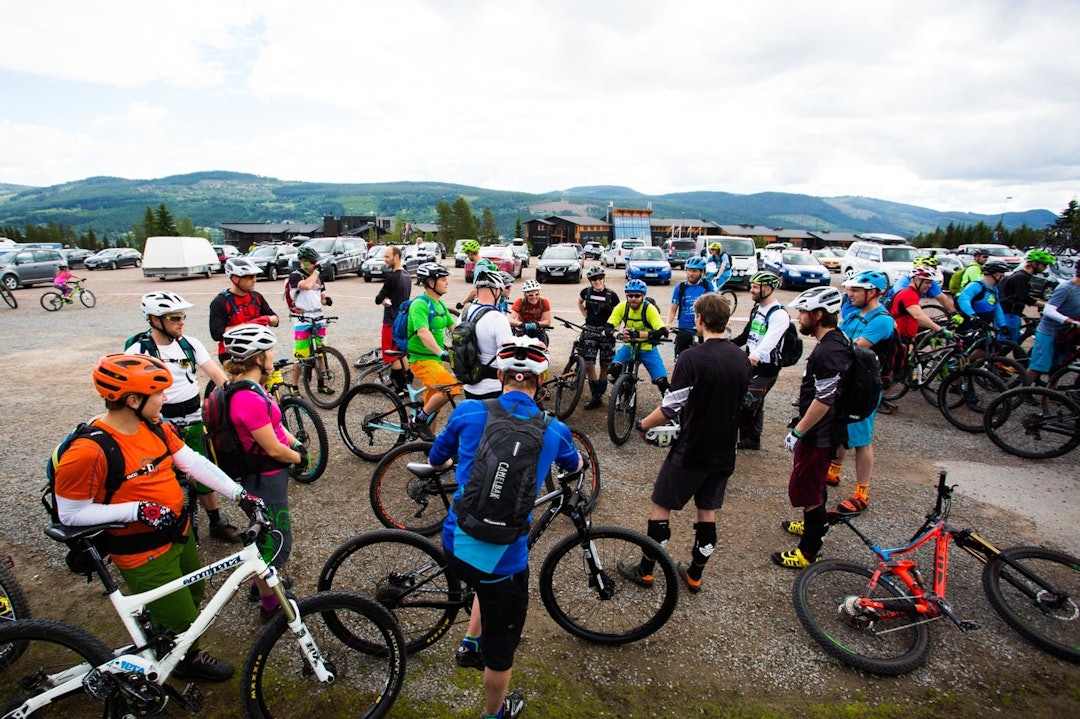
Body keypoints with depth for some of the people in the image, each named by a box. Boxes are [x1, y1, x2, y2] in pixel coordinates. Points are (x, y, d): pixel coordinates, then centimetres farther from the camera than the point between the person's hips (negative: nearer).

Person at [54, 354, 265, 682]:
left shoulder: (155, 426, -5)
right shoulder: (89, 451, -27)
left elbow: (194, 462, -4)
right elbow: (71, 514, -20)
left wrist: (241, 495, -10)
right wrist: (138, 510, -28)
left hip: (178, 532, 8)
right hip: (144, 553, -7)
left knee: (194, 593, 27)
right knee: (182, 619, 10)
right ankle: (187, 661, 41)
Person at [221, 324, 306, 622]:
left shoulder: (247, 387, 1)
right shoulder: (250, 399, -31)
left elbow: (274, 424, 10)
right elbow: (274, 449, -25)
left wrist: (296, 444, -4)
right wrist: (298, 457, -6)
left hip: (264, 474, 10)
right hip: (266, 478, -10)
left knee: (267, 534, 28)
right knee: (277, 543, 7)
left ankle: (262, 585, 49)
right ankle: (271, 607, 26)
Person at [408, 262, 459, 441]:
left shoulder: (440, 304, 11)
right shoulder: (420, 304, -17)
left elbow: (454, 327, 11)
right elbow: (423, 332, -31)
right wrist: (441, 352, -43)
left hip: (435, 359, 9)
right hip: (421, 359, -9)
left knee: (433, 404, 14)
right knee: (452, 388, -25)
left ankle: (429, 439, 27)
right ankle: (421, 419, -7)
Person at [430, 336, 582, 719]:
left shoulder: (469, 411, -6)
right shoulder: (554, 431, -5)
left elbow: (435, 459, 12)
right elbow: (575, 466, 18)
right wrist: (572, 457, 43)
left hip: (454, 545, 3)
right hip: (503, 558, -2)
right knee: (501, 646, 23)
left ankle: (472, 641, 39)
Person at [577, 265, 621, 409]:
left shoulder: (611, 295, -9)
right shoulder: (586, 292, -1)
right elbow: (579, 302, 21)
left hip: (606, 331, -2)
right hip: (590, 331, 2)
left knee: (604, 366, 6)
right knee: (589, 365, -5)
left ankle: (600, 394, 20)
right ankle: (595, 397, 4)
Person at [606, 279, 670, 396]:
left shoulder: (649, 308, -21)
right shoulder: (622, 307, -13)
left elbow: (661, 332, -32)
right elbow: (608, 327, -16)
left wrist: (638, 334, -44)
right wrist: (618, 334, -40)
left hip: (647, 349, -2)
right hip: (629, 347, 2)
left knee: (662, 381, -13)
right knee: (612, 372, -19)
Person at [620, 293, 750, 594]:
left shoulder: (692, 358, -21)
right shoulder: (742, 360, 1)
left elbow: (670, 408, -21)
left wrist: (643, 424, -4)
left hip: (690, 451, -6)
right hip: (723, 452, 6)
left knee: (661, 507, 9)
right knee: (708, 511, 17)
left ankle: (645, 570, 21)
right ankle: (694, 575, 30)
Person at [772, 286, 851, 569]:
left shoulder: (829, 352, -28)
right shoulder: (835, 341, 6)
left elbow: (823, 402, -28)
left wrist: (797, 432, -19)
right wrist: (801, 429, 22)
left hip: (819, 435, -10)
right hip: (824, 431, 10)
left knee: (804, 488, 2)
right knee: (814, 482, 27)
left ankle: (808, 552, 15)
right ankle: (816, 525, 48)